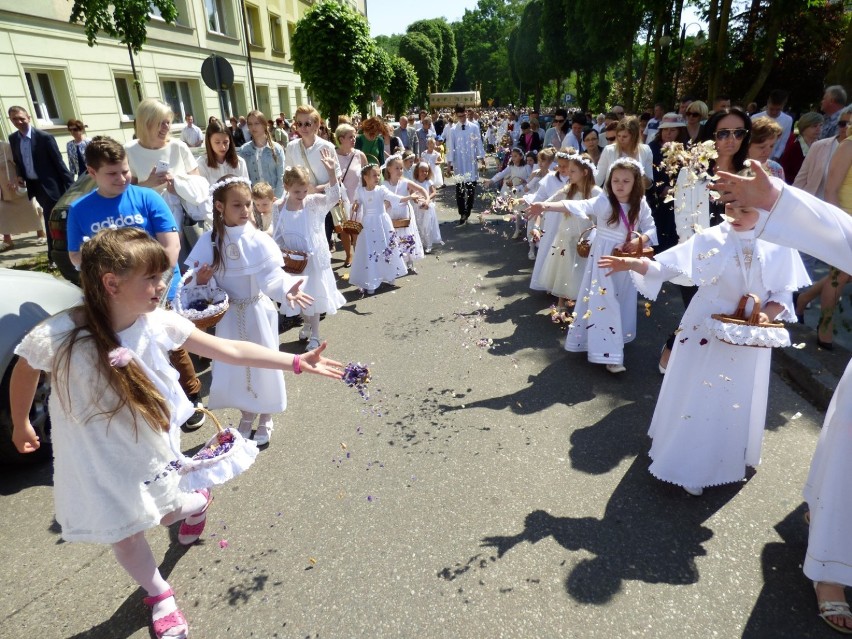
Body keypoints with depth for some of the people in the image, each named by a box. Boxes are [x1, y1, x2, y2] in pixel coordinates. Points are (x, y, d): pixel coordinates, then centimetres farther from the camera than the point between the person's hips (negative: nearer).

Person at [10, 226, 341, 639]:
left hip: (148, 448, 1)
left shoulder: (158, 323, -20)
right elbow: (25, 371, -5)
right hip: (95, 458, -1)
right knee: (123, 534, 14)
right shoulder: (58, 336, -27)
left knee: (159, 514, 20)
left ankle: (196, 504, 57)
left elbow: (230, 350, -17)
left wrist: (296, 362, -20)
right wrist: (21, 425, 12)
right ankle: (158, 594, 43)